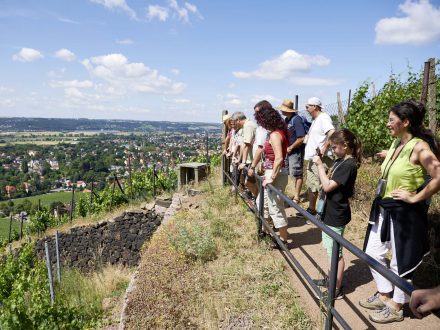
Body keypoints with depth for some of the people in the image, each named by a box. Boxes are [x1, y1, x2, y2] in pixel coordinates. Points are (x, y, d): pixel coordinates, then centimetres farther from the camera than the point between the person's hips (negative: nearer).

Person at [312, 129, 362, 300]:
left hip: (336, 216, -10)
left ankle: (337, 289, 17)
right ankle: (331, 279, 39)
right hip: (329, 212, 10)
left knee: (335, 253, 3)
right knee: (330, 249, 22)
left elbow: (327, 186, -24)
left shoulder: (349, 165, -21)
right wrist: (320, 165, 1)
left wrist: (320, 165, -19)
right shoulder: (341, 161, 8)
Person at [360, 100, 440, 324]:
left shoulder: (419, 147, -18)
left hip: (405, 213, -8)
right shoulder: (396, 143, 7)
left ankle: (396, 308, 28)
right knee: (373, 253, 16)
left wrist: (414, 198, -21)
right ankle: (384, 295, 36)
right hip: (385, 210, 9)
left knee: (400, 261, 8)